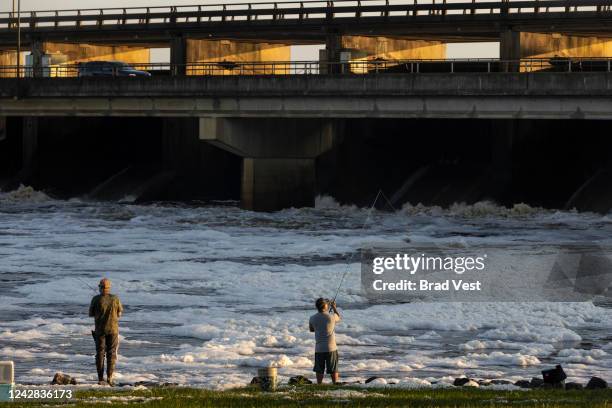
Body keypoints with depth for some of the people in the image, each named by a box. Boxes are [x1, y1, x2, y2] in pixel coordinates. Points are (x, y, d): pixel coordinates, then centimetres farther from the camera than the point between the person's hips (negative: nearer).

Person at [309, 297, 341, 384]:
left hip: (319, 349, 2)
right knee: (333, 370, 7)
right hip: (331, 348, -2)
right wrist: (334, 308, 31)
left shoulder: (313, 318, -3)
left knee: (319, 370, 8)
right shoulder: (332, 317, -9)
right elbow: (339, 318, 15)